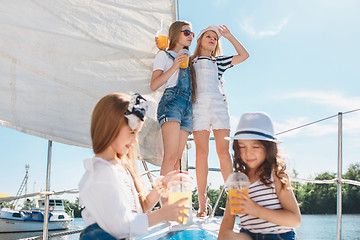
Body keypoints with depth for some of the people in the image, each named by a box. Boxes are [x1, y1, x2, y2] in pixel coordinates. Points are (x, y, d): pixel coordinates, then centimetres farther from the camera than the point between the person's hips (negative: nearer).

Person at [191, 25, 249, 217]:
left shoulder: (219, 61, 23)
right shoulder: (190, 62, 20)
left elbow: (244, 55, 19)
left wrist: (229, 36, 19)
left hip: (218, 105, 1)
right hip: (199, 106, -1)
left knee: (224, 152, -7)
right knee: (201, 152, -8)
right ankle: (202, 203, -9)